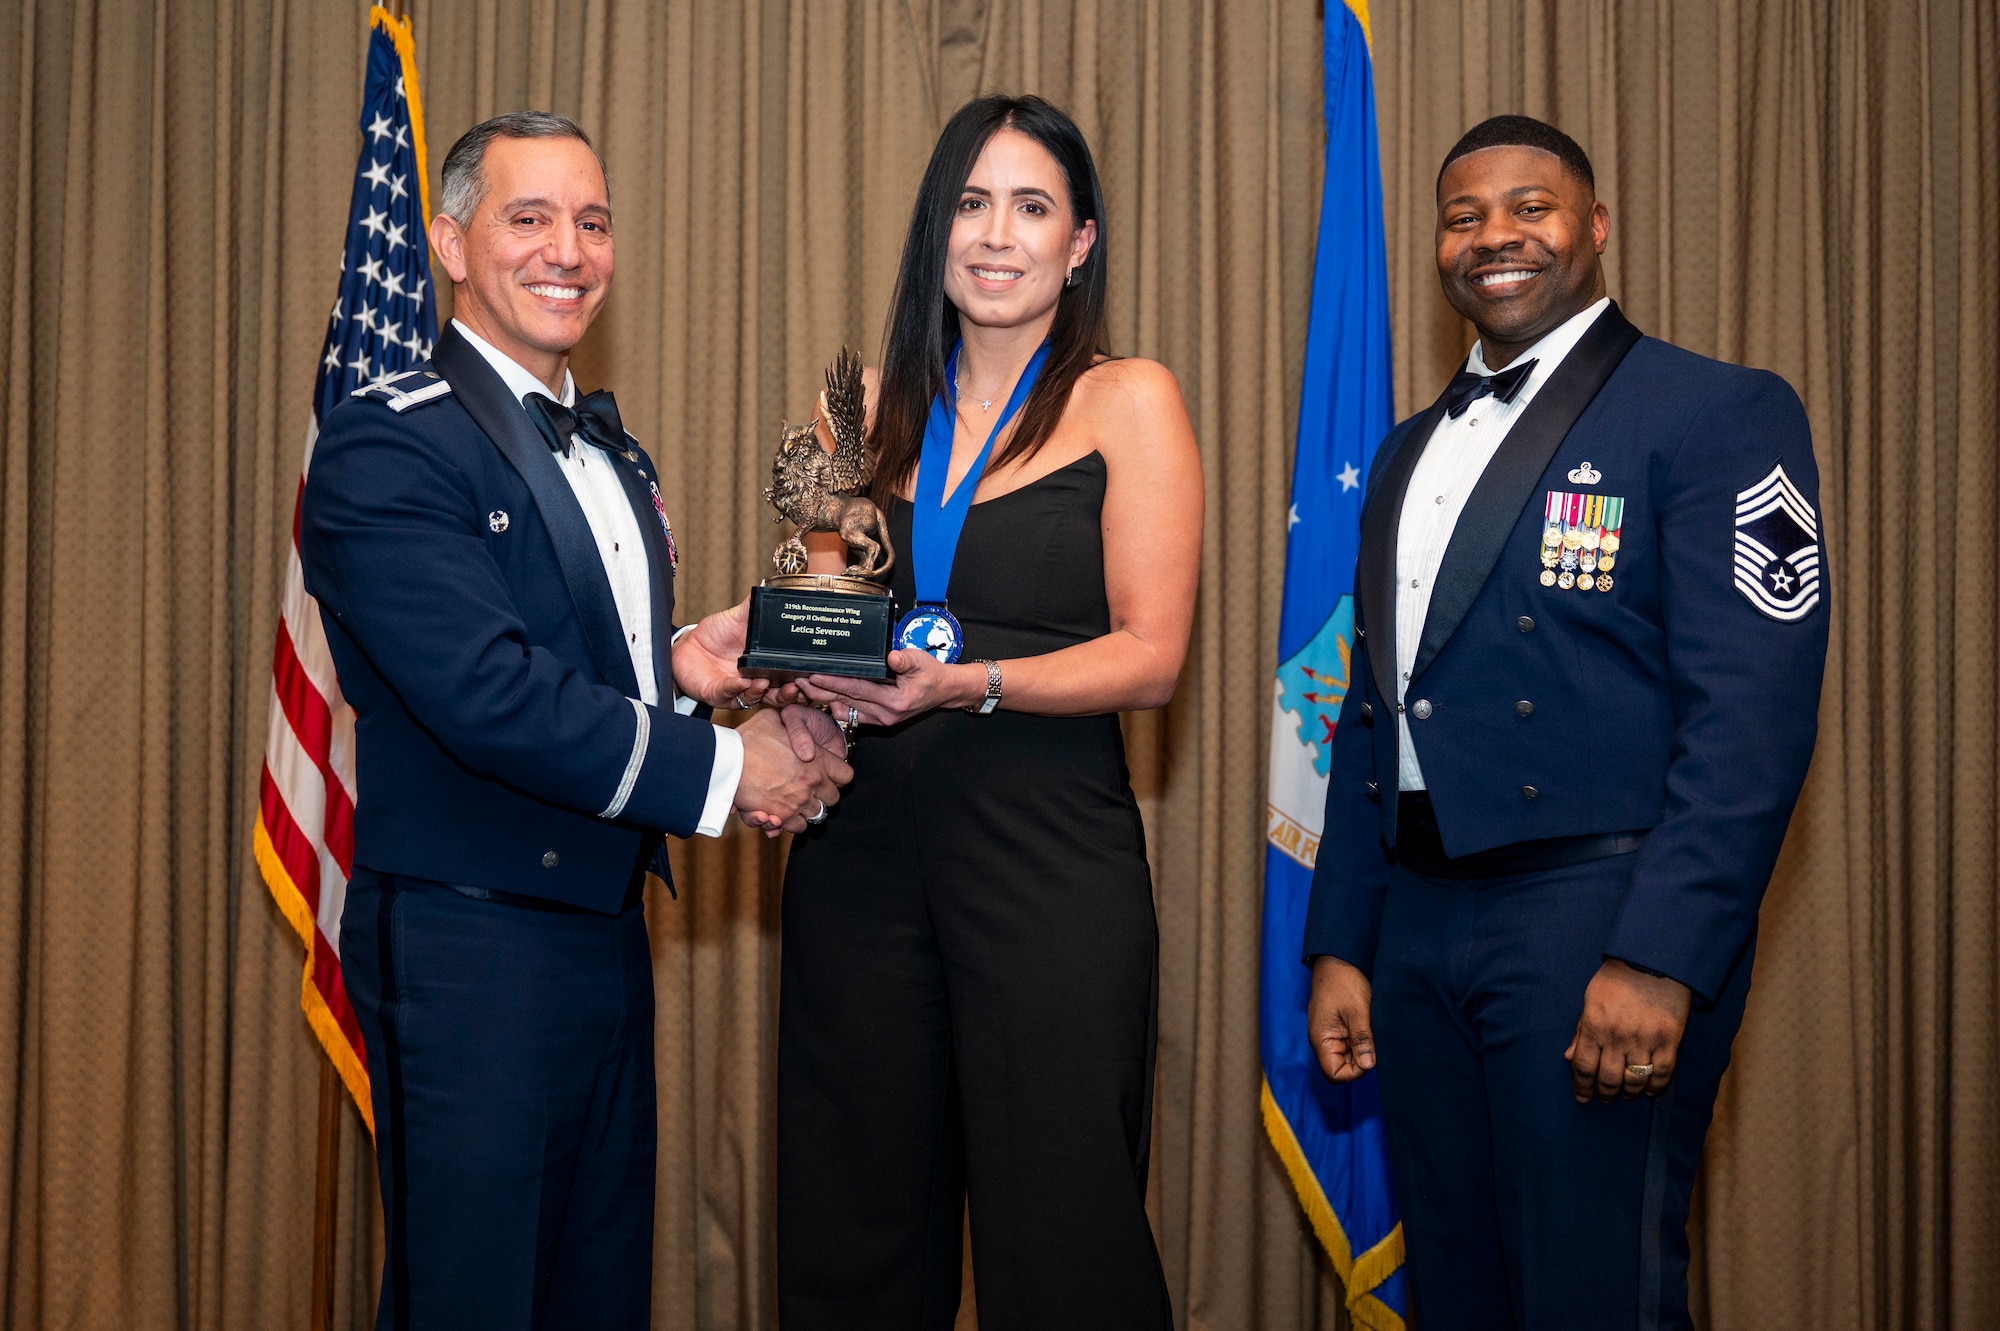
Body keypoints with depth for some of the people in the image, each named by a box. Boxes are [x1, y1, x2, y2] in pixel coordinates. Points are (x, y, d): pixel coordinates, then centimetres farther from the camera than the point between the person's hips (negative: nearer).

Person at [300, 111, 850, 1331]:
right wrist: (724, 766, -19)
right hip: (470, 945, -8)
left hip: (608, 931, 8)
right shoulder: (387, 445, -14)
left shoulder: (612, 449, 14)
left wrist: (679, 666, -1)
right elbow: (488, 694, -24)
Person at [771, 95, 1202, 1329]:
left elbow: (1150, 658, -6)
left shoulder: (1129, 402, 1)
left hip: (1048, 853, -4)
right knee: (855, 1227, 10)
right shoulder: (880, 406, 13)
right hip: (862, 843, 4)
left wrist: (970, 684, -20)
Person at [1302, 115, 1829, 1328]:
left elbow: (1753, 714, -14)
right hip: (1418, 929, 7)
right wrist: (1341, 945, 14)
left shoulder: (1718, 413, -4)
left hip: (1599, 919, -6)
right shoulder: (1411, 452, 18)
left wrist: (1660, 960, -22)